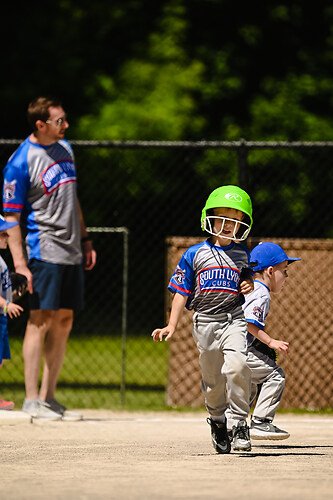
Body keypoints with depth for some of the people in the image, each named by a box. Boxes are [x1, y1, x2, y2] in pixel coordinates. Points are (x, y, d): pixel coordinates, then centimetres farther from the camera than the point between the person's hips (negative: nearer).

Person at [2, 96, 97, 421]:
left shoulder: (64, 148, 12)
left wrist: (85, 240, 19)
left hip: (71, 252, 8)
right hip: (44, 251, -8)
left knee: (64, 322, 8)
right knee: (41, 319, -9)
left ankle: (48, 396, 13)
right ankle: (31, 400, -7)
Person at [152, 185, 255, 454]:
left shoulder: (242, 255, 8)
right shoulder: (195, 255, 3)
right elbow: (182, 292, 6)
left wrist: (250, 286, -2)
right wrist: (172, 325, -2)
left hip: (234, 318, 0)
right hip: (205, 322, 1)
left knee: (236, 365, -25)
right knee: (212, 380, 8)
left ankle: (239, 421, -17)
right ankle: (217, 420, 35)